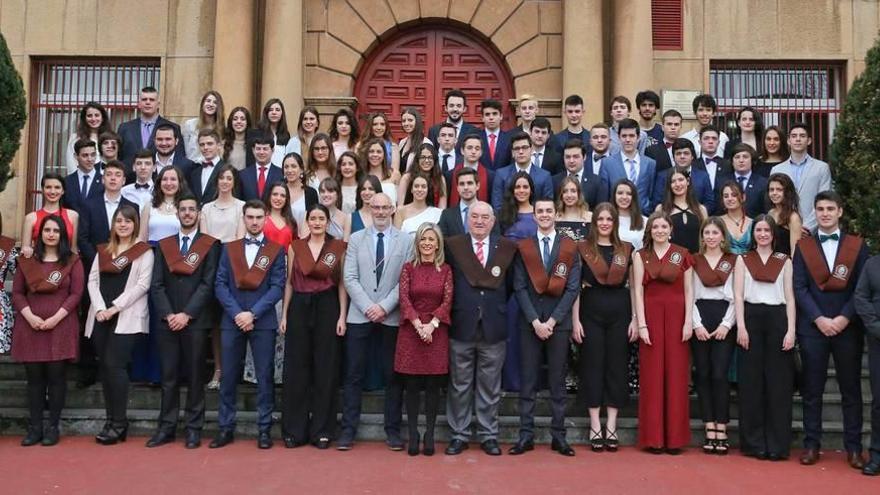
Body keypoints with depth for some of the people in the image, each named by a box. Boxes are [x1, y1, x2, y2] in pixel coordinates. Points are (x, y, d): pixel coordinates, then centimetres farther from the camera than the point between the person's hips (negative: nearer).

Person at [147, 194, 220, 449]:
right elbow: (157, 285, 6)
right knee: (169, 376, 6)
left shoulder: (211, 245, 2)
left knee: (195, 376, 3)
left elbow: (208, 284, -6)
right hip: (167, 320, 3)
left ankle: (194, 429, 10)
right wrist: (168, 315, -7)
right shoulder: (164, 245, 12)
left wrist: (186, 314, -12)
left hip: (196, 321, -3)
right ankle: (166, 428, 13)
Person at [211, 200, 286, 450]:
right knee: (228, 376, 6)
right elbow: (220, 284, 2)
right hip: (231, 320, 2)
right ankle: (226, 428, 16)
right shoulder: (229, 248, 9)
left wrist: (253, 313, -13)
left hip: (263, 322, -2)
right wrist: (236, 313, -11)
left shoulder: (276, 250, 3)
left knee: (264, 376, 2)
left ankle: (264, 429, 10)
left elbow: (277, 287, -5)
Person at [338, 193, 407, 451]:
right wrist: (368, 307, -10)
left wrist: (384, 306, -12)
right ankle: (348, 430, 11)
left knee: (393, 375, 5)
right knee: (354, 375, 3)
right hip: (359, 315, 1)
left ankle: (393, 430, 15)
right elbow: (350, 278, 0)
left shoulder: (405, 241, 3)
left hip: (392, 316, -1)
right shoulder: (356, 239, 7)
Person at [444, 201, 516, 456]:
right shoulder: (452, 245, 2)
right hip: (461, 326, 0)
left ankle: (489, 436, 21)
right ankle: (459, 435, 20)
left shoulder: (507, 248, 3)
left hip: (493, 327, 0)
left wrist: (497, 306, 1)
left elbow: (510, 284, 6)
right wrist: (458, 307, -2)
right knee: (459, 385, 8)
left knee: (490, 386, 9)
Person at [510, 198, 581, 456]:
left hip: (559, 323, 0)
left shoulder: (570, 248, 4)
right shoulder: (523, 248, 5)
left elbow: (573, 289, -1)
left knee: (557, 382, 6)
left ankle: (558, 436, 13)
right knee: (527, 382, 3)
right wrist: (535, 321, -10)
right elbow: (520, 288, 0)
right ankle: (526, 435, 9)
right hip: (529, 323, 0)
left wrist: (552, 321, -9)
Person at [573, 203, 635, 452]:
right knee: (592, 366, 2)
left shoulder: (626, 249, 8)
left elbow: (634, 286, 8)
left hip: (619, 312, 2)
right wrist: (575, 320, -6)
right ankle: (595, 427, 10)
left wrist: (635, 319, 0)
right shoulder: (582, 248, 2)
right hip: (591, 311, -2)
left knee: (617, 367, 5)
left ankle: (611, 427, 13)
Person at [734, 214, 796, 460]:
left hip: (777, 319, 0)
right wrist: (741, 327, -8)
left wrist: (791, 330, -5)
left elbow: (790, 297, 6)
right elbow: (738, 295, 3)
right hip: (751, 318, 0)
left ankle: (777, 444, 6)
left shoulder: (784, 261, 11)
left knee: (778, 381, -1)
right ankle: (754, 443, 7)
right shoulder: (743, 260, 10)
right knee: (751, 381, 0)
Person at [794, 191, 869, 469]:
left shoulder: (858, 246, 6)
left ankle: (853, 448, 13)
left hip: (848, 328, 0)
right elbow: (799, 288, 0)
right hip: (813, 328, 0)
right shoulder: (803, 247, 7)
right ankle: (812, 445, 10)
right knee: (812, 390, 4)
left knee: (851, 389, 6)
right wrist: (819, 319, -11)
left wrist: (844, 318, -11)